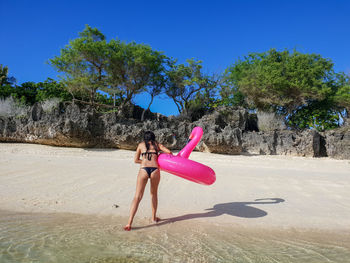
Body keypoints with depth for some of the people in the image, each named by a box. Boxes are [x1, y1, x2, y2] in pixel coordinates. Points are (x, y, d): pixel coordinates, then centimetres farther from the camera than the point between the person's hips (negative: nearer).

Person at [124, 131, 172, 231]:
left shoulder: (141, 145, 21)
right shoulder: (157, 144, 20)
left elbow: (136, 160, 19)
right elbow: (169, 152, 9)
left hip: (143, 170, 0)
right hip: (155, 170, 1)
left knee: (137, 197, -2)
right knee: (154, 194, 22)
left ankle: (129, 223, -12)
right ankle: (154, 217, 34)